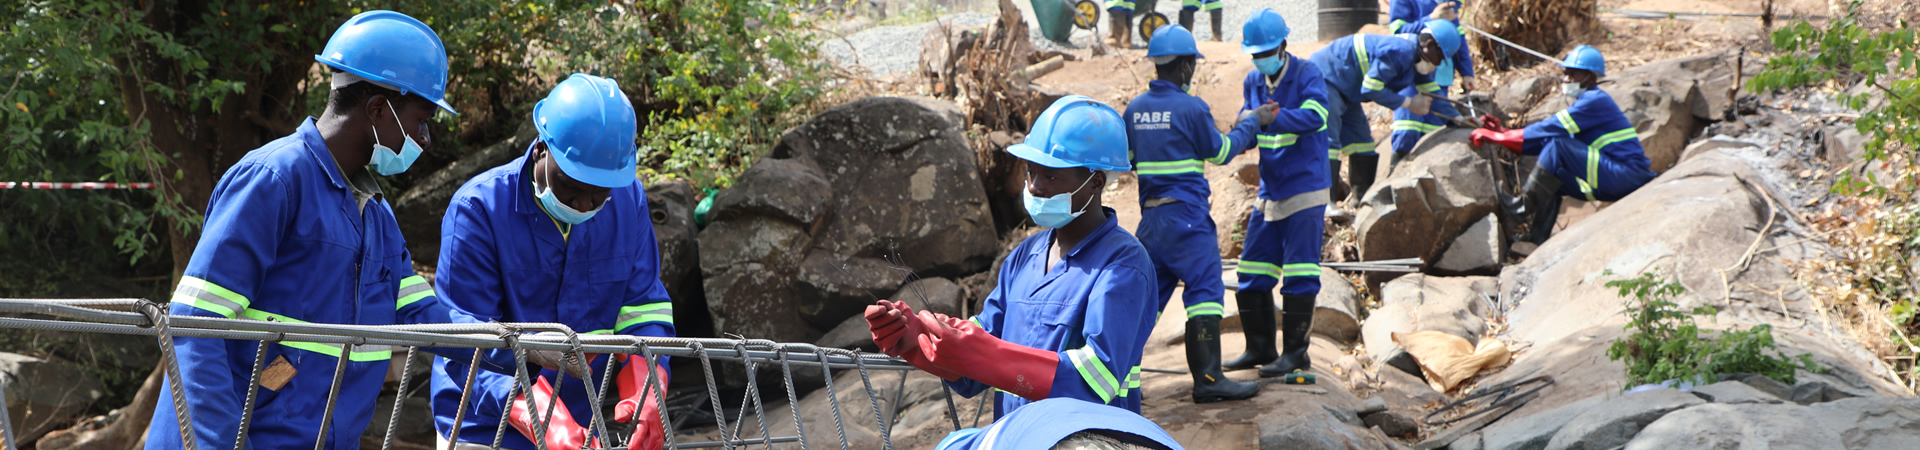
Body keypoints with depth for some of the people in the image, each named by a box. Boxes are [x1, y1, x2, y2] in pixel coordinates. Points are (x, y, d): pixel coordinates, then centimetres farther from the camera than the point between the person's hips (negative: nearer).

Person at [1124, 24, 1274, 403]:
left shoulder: (1135, 109, 7)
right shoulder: (1191, 108, -10)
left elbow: (1129, 159, 15)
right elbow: (1220, 152, 1)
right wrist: (1254, 122, 13)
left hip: (1150, 215, 7)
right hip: (1186, 215, -7)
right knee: (1205, 290, -4)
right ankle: (1207, 378, -8)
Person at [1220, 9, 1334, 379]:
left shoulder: (1306, 74, -10)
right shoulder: (1254, 81, 10)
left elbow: (1314, 115, -26)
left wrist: (1271, 118, -35)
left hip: (1305, 191, -7)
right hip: (1269, 191, 7)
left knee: (1299, 274, -6)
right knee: (1252, 273, 8)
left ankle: (1295, 352, 2)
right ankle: (1260, 349, 19)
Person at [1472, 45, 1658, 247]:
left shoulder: (1595, 101, -12)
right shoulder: (1585, 104, 20)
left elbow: (1550, 129, -19)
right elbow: (1547, 139, 16)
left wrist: (1495, 137, -17)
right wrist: (1504, 133, 6)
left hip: (1627, 176, -11)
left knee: (1558, 144, -21)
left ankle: (1526, 204, -12)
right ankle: (1537, 239, 6)